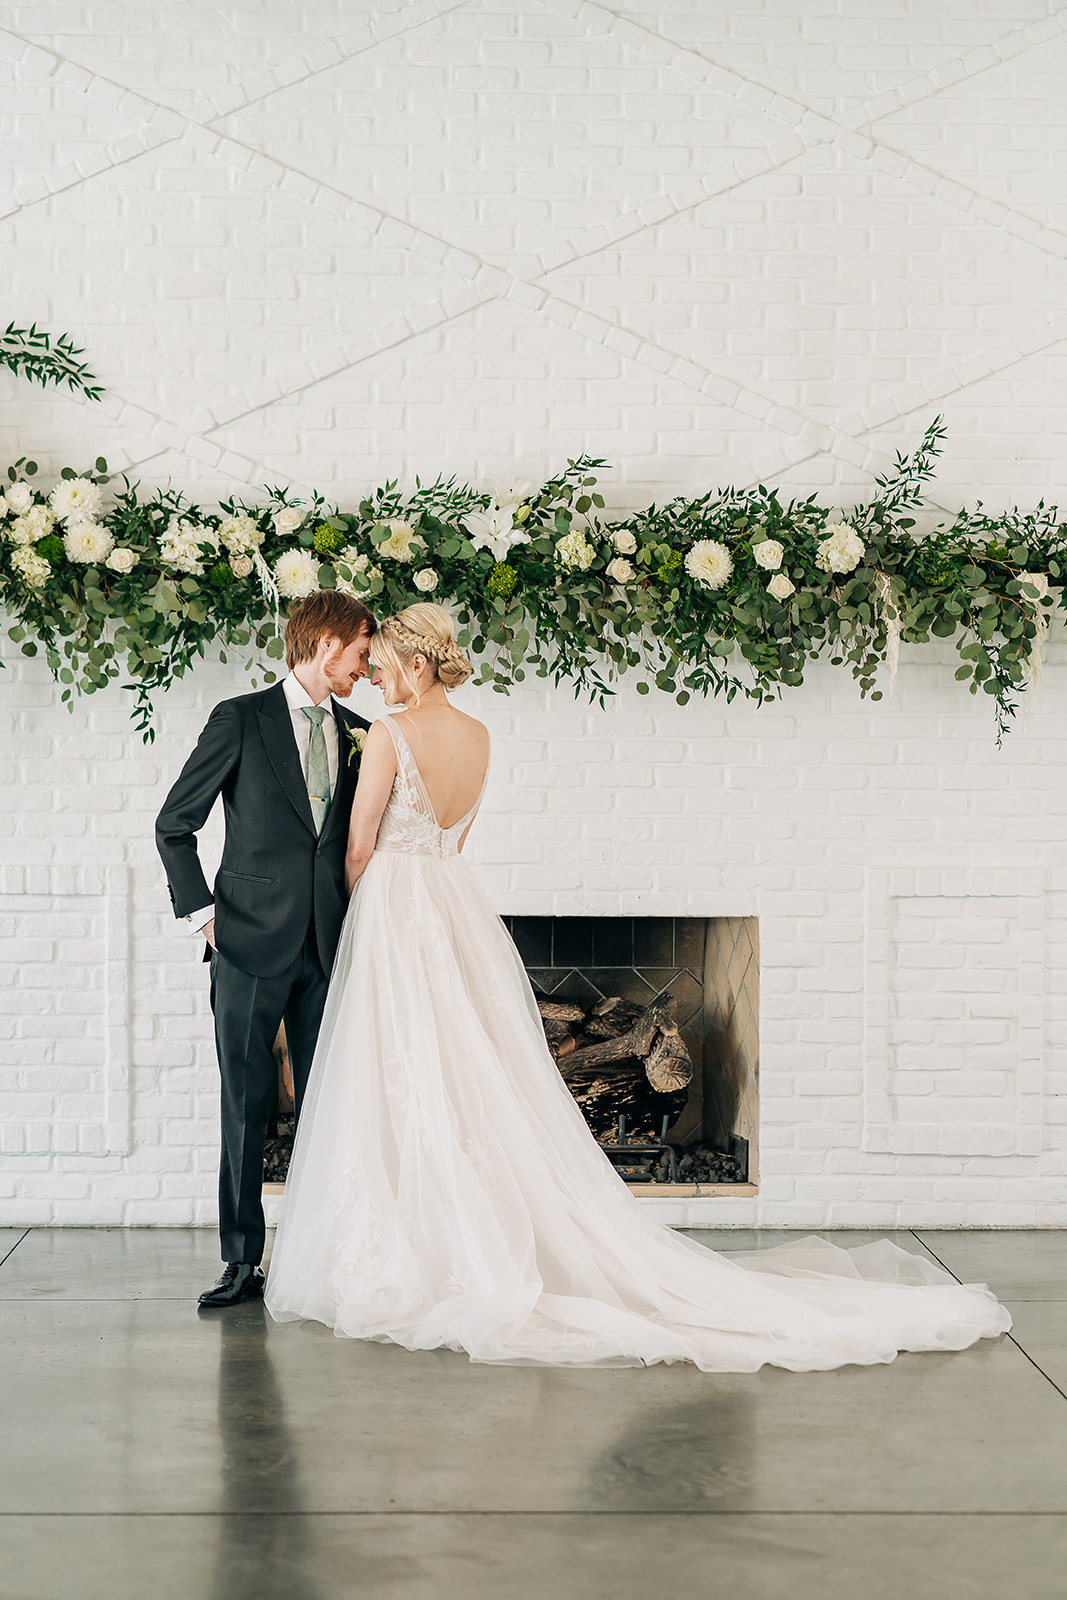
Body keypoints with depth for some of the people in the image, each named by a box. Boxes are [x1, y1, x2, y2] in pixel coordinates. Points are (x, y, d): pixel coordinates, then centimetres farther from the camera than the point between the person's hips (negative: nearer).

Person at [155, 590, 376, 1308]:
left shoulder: (358, 735, 12)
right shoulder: (242, 719, 0)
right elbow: (174, 824, 3)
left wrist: (359, 920, 10)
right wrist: (202, 913, -4)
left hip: (330, 950, 4)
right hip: (254, 945, -4)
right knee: (247, 1107, 0)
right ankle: (243, 1263, 7)